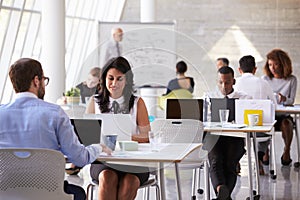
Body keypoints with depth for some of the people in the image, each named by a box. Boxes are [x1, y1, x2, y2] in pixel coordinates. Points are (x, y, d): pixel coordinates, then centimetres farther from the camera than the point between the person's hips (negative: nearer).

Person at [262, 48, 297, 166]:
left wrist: (284, 98, -21)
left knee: (286, 123, -35)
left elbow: (291, 101, 2)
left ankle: (287, 151, -16)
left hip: (284, 115, -1)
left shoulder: (291, 80, 4)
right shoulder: (265, 79, 8)